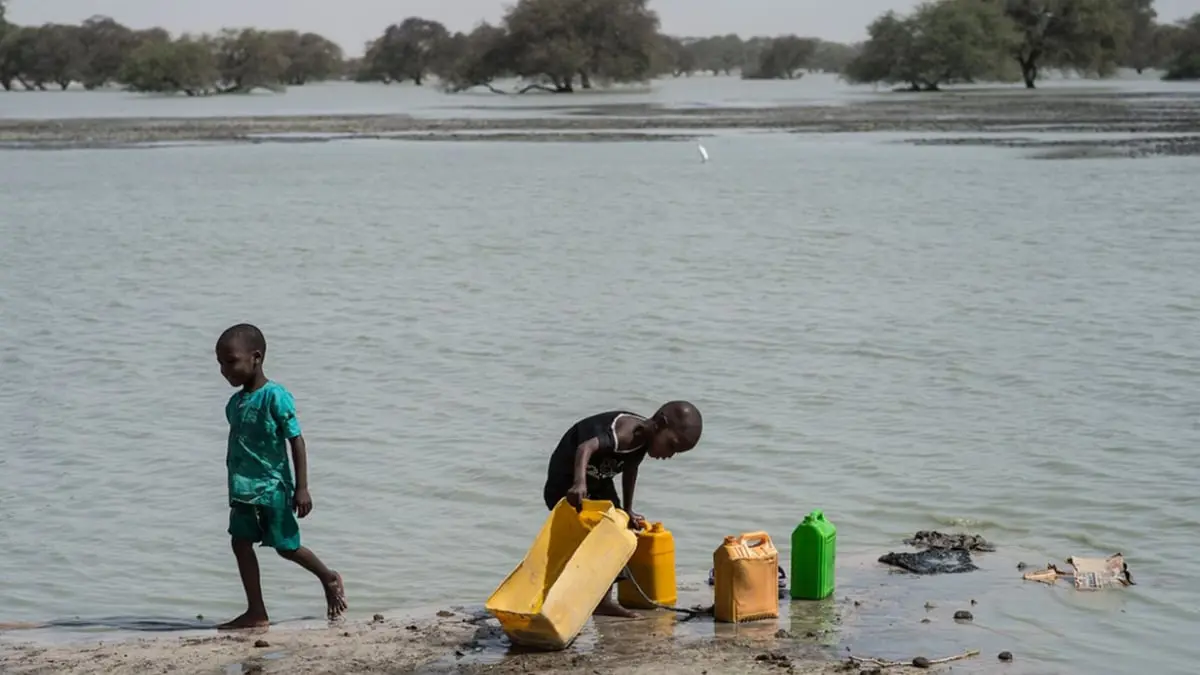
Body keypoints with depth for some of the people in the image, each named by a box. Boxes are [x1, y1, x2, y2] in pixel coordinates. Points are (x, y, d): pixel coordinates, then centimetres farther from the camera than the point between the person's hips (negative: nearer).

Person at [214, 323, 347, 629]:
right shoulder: (234, 403, 9)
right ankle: (256, 613, 7)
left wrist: (302, 488, -17)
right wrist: (236, 487, 21)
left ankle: (329, 578, 28)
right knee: (241, 543, 2)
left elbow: (296, 441, -15)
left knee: (287, 548, 2)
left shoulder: (275, 397, -15)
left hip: (273, 487, -7)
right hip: (244, 489, 8)